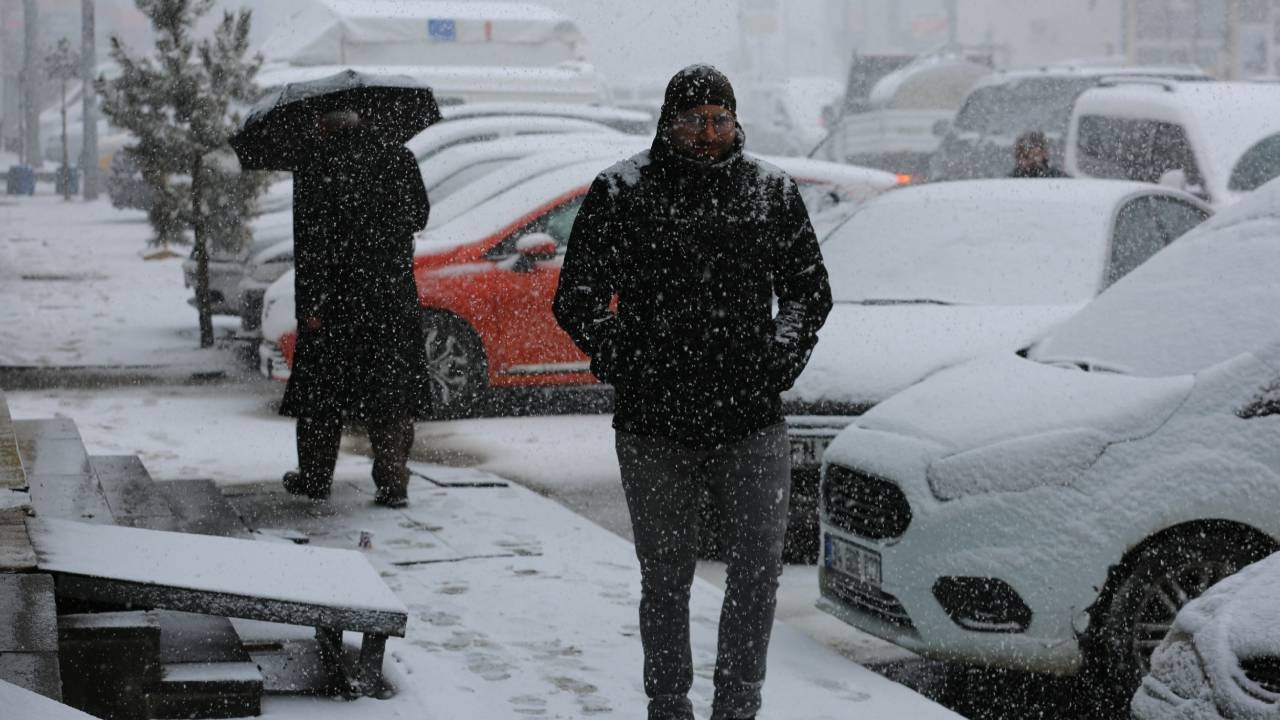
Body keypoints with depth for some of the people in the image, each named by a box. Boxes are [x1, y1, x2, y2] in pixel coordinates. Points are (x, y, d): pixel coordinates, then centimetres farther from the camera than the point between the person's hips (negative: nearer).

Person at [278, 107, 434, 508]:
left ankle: (315, 478, 18)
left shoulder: (316, 174, -9)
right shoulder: (399, 162, 1)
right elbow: (418, 218, 13)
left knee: (323, 387, 11)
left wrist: (311, 303, -11)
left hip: (338, 297, -2)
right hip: (394, 296, 2)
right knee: (391, 387, 7)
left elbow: (312, 244, -13)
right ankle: (393, 483, 2)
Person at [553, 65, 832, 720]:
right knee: (666, 578, 7)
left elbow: (809, 289, 18)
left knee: (759, 572, -2)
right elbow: (577, 300, 5)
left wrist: (781, 357, 3)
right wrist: (623, 360, -6)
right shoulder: (621, 192, 1)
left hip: (752, 423, 1)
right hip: (653, 428, -1)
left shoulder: (771, 191, 8)